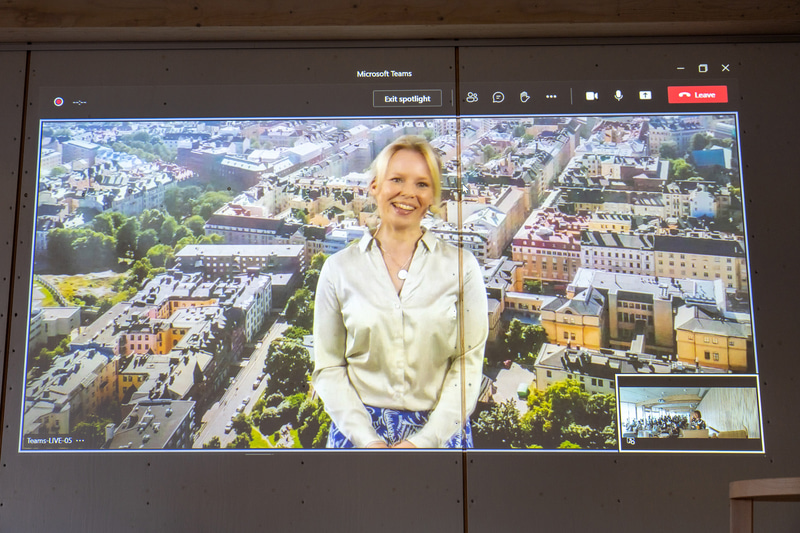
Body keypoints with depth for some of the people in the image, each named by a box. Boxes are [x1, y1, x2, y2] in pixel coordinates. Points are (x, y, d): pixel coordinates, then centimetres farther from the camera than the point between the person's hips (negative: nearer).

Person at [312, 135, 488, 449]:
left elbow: (469, 363, -4)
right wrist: (367, 440, -10)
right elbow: (328, 367, 0)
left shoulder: (461, 266, -2)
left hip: (440, 431, 0)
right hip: (360, 431, 0)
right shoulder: (339, 269, 0)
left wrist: (423, 441, -12)